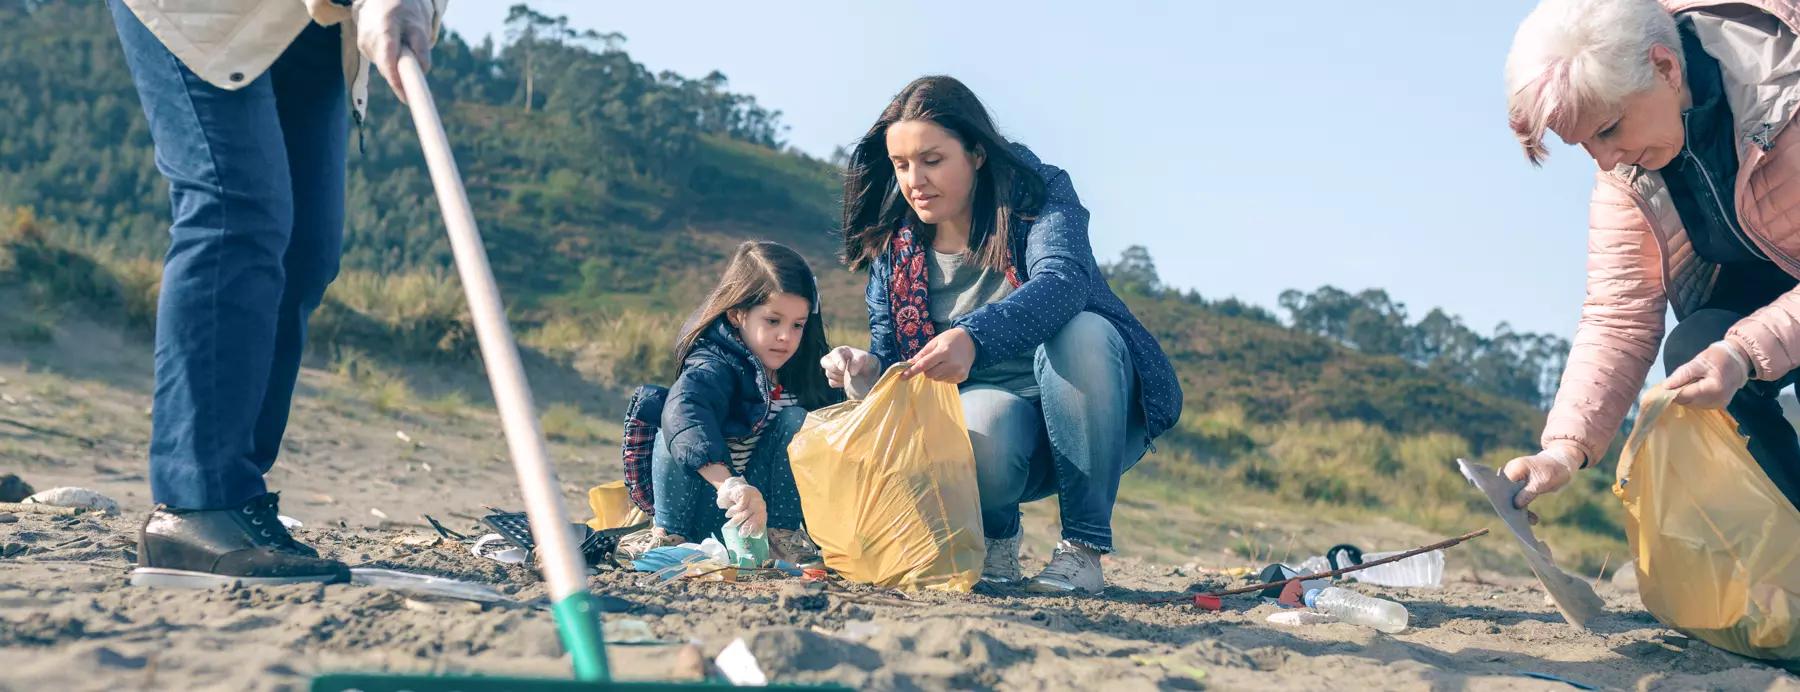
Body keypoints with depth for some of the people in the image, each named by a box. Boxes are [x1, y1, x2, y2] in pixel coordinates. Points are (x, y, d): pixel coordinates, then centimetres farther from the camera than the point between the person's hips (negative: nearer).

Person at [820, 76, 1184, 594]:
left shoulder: (1038, 193, -10)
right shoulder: (894, 247, 2)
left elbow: (1063, 280, -31)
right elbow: (889, 355, 1)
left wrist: (974, 337, -49)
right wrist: (865, 371, -25)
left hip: (1092, 420, -1)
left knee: (1079, 332, -34)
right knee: (980, 422, -35)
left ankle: (1083, 549, -22)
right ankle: (996, 538, 1)